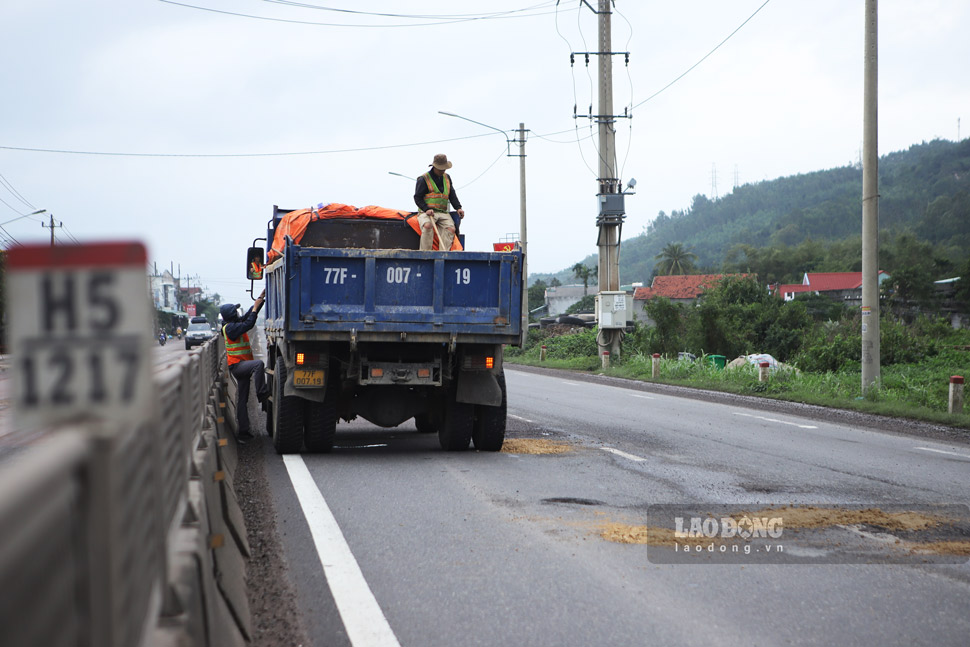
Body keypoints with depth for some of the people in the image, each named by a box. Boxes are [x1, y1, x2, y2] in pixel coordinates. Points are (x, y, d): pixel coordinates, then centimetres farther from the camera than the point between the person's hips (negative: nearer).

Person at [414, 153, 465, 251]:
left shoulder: (447, 178, 19)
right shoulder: (423, 179, 0)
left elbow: (452, 195, 17)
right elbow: (417, 198, -3)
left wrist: (458, 208, 0)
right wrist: (426, 209, -19)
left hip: (443, 213, 5)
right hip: (427, 212, -5)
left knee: (451, 229, -23)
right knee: (427, 226, -36)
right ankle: (424, 253, -31)